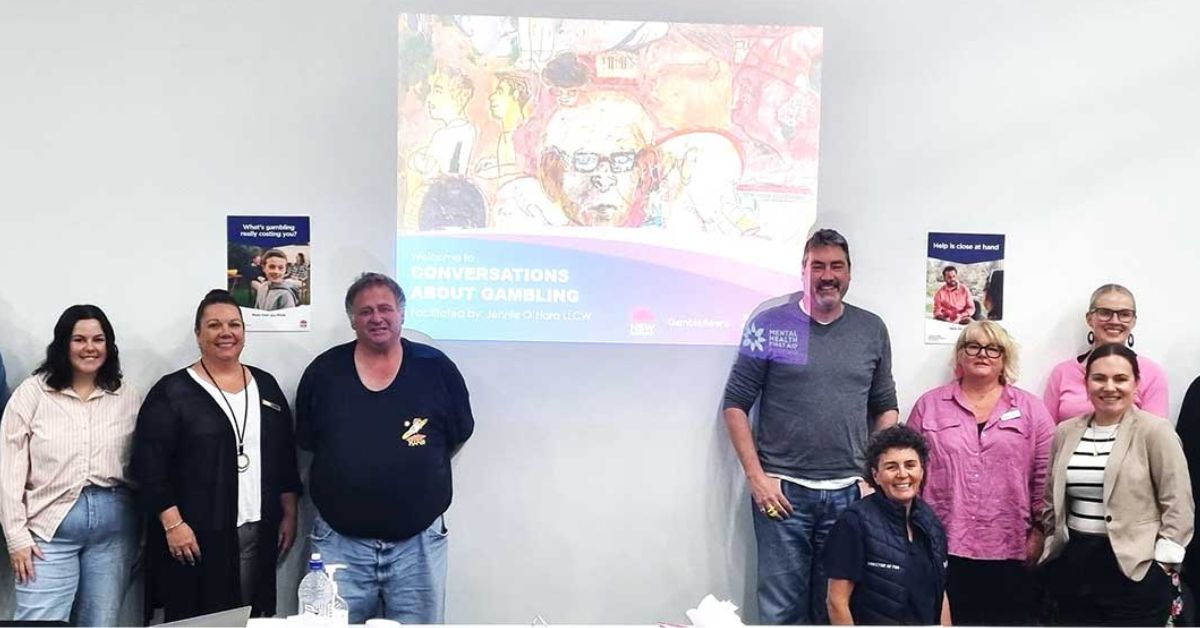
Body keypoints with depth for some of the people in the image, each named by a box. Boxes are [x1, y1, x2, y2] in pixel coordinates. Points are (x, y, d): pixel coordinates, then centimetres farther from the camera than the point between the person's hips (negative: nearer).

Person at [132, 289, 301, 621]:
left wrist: (289, 515, 9)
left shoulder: (266, 385, 10)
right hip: (196, 535, -4)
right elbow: (149, 464, -9)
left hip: (257, 532, 4)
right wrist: (173, 524, -14)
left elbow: (286, 457, 13)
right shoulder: (172, 391, -4)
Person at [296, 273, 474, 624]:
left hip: (418, 541, 0)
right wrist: (349, 476, 8)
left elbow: (458, 436, 9)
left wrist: (417, 472, 6)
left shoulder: (436, 368, 0)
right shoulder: (324, 372, 2)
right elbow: (306, 442, 12)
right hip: (340, 541, 1)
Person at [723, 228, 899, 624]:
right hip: (782, 490, -2)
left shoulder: (872, 330, 8)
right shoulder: (769, 325, -1)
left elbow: (885, 408, 15)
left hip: (849, 492, 3)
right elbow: (736, 404, 0)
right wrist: (756, 477, -6)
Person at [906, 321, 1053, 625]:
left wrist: (1039, 531, -1)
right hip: (943, 548, 0)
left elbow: (1045, 478, 5)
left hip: (1010, 550, 0)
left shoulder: (1031, 409, 7)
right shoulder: (929, 406, 8)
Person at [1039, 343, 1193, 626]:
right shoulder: (1064, 432, 7)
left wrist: (1163, 561, -11)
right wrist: (1053, 545, 11)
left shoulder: (1155, 432, -6)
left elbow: (1178, 505, -8)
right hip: (1072, 565, 4)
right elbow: (1051, 499, 15)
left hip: (1134, 567, -4)